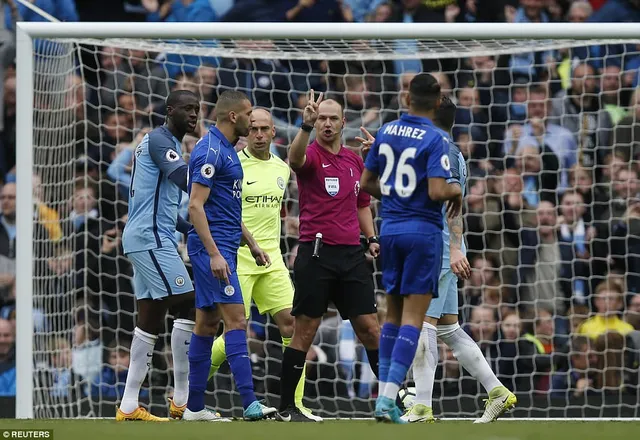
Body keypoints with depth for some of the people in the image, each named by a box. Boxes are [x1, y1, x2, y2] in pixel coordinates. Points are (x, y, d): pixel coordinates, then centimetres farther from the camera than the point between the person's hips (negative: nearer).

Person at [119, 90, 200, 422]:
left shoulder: (164, 142, 22)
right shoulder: (160, 140, -10)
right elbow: (187, 180, -27)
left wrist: (192, 229, 18)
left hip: (148, 239, 11)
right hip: (150, 237, -11)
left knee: (151, 317, 8)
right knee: (187, 306, -11)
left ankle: (129, 407, 7)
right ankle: (183, 401, -9)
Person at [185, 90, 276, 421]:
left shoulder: (226, 151, 17)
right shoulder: (210, 151, -14)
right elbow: (195, 205, -19)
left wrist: (251, 244, 27)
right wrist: (214, 254, -24)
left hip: (224, 246, 10)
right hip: (212, 246, -10)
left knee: (207, 323, 10)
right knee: (236, 319, -15)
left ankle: (195, 406, 12)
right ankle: (250, 404, -21)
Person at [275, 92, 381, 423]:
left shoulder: (355, 161, 15)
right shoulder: (311, 155, -4)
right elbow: (295, 159, -30)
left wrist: (372, 238, 11)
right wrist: (305, 125, -46)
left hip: (352, 255, 5)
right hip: (316, 254, -5)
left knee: (369, 328, 4)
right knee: (304, 330, -2)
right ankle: (286, 408, 4)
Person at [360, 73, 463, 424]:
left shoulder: (386, 132, 5)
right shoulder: (434, 139, -13)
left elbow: (366, 184, 9)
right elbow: (436, 192, -21)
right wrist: (456, 191, 0)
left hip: (390, 227, 6)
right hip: (423, 230, -6)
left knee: (393, 312, 14)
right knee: (413, 316, -4)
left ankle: (384, 393, 12)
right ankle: (388, 398, -13)